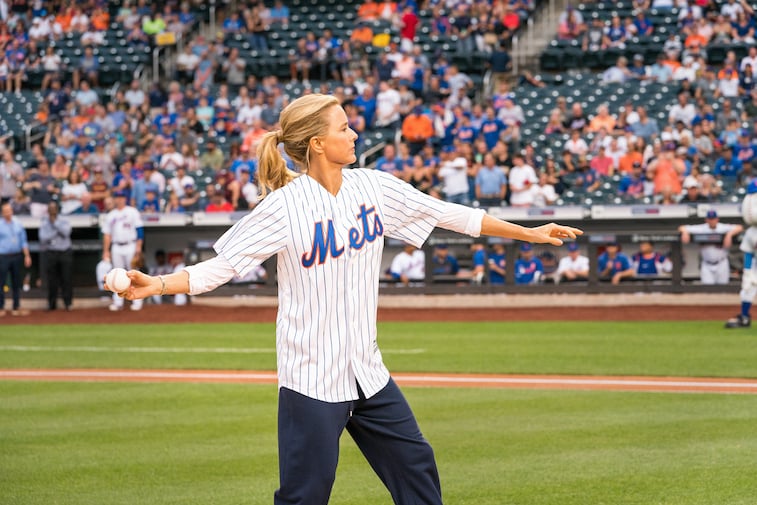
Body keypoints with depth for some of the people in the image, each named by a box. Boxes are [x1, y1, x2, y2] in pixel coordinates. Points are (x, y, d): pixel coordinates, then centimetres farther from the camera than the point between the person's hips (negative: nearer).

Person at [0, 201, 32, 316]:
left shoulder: (18, 224, 9)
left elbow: (23, 241, 13)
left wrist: (27, 256, 7)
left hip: (17, 257, 5)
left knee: (16, 283, 8)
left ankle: (16, 308, 15)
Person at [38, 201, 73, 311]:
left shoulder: (64, 221, 8)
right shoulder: (44, 223, 6)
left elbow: (66, 232, -12)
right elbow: (43, 239, -6)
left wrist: (55, 222, -9)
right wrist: (56, 232, -9)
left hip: (65, 252, 0)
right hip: (51, 253, 0)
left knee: (66, 278, -4)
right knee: (52, 280, 0)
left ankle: (68, 303, 1)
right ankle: (52, 304, 9)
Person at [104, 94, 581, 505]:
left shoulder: (374, 187, 2)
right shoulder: (285, 206, -14)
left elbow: (448, 213, 10)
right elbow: (221, 265, -14)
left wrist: (529, 233, 13)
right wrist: (157, 284, -29)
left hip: (368, 373, 6)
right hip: (311, 379, -6)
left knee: (416, 467, 13)